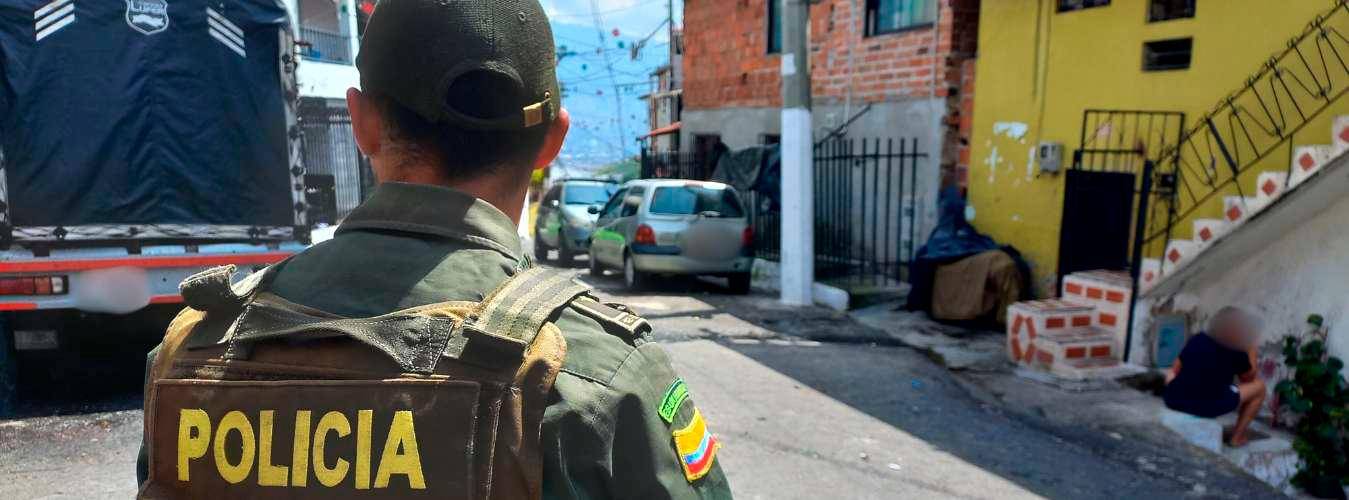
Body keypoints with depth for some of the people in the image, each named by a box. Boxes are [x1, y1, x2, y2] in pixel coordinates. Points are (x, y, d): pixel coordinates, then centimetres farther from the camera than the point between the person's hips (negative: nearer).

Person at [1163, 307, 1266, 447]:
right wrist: (1251, 349, 22)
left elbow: (1174, 371, 14)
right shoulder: (1237, 353, -2)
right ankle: (1237, 436, 24)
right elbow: (1249, 379, 17)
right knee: (1259, 386, 16)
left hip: (1174, 400, 4)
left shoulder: (1196, 339, 9)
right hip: (1208, 407, -4)